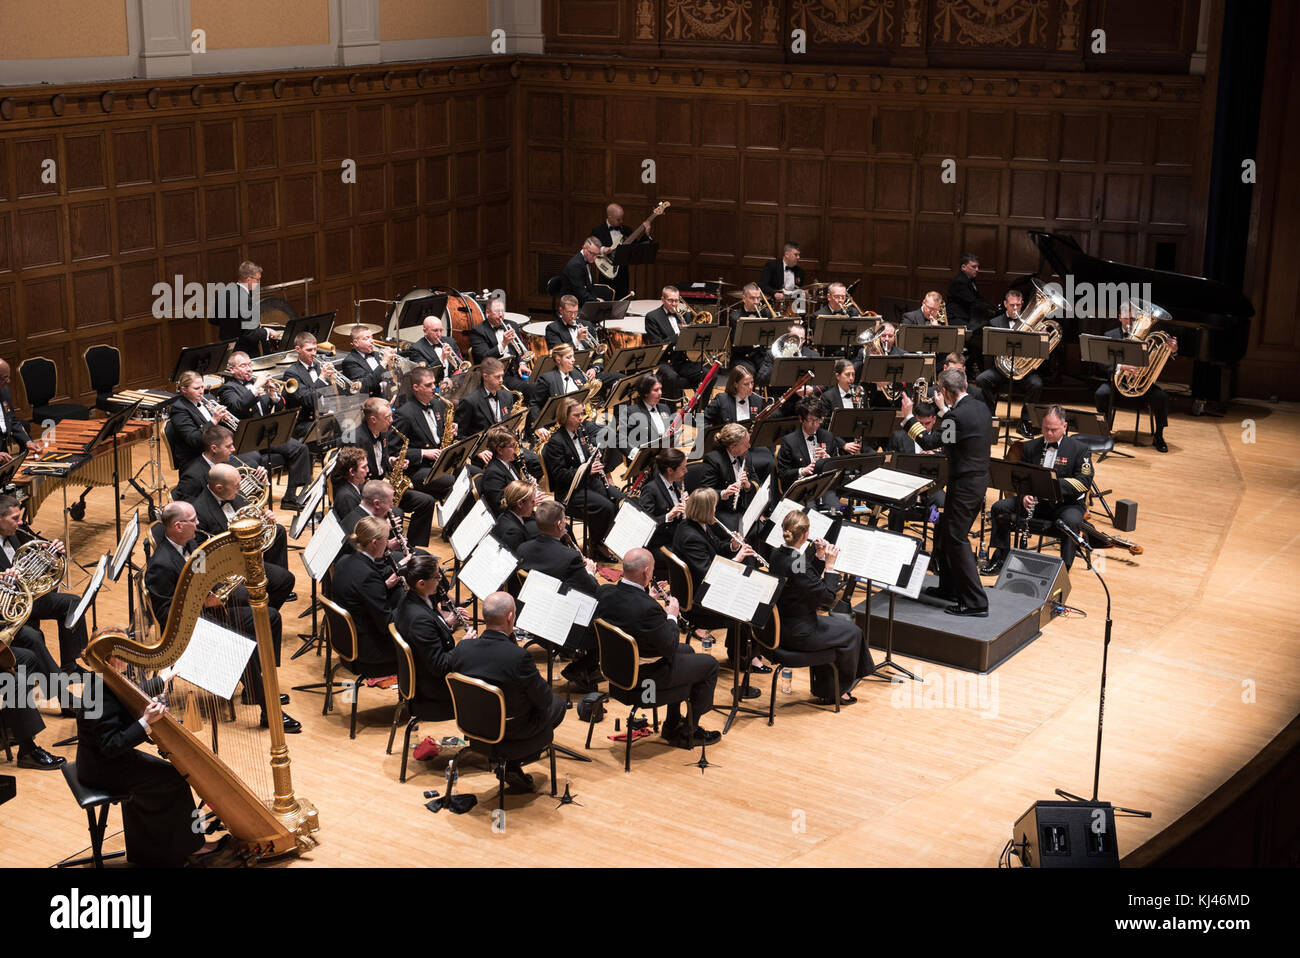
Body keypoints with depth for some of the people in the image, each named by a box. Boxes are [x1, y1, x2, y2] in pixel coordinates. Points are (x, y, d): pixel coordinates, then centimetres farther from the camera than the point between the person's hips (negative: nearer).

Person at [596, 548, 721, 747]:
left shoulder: (605, 594, -12)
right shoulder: (648, 608, -34)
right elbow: (670, 647, -22)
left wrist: (648, 594, 3)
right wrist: (672, 616, -7)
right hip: (646, 676, -8)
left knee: (687, 651, 30)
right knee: (710, 665, 10)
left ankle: (672, 725, 37)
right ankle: (688, 732, 21)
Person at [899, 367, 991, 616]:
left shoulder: (958, 415, -22)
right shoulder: (980, 409, 7)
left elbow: (929, 442, -16)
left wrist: (908, 417, -8)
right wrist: (944, 411, 28)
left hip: (964, 485, -10)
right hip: (980, 480, 10)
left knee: (957, 541, -5)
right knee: (945, 533, 21)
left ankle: (975, 602, -5)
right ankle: (949, 587, 32)